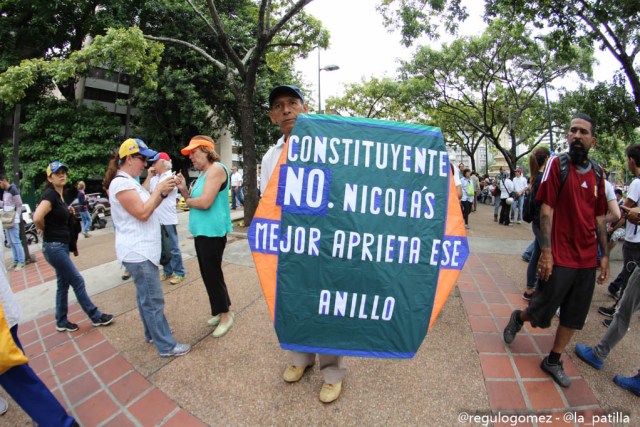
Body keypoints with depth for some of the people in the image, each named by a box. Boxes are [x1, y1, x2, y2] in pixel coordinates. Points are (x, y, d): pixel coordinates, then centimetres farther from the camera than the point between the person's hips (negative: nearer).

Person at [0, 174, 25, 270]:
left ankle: (21, 262, -4)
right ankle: (16, 261, 16)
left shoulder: (13, 190, -11)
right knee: (10, 242, 10)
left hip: (13, 221, -9)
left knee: (16, 242, -7)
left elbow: (19, 205, -13)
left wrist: (15, 219, -15)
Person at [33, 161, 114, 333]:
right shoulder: (50, 195, -16)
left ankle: (61, 322, 26)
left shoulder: (60, 196, 13)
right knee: (77, 281, -3)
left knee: (63, 284, 15)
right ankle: (96, 317, 7)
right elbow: (37, 218, -28)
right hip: (54, 246, -9)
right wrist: (45, 230, -11)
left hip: (62, 246, 9)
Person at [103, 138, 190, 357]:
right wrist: (158, 190, -13)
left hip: (143, 250, 11)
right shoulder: (121, 183, -17)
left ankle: (152, 334, 34)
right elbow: (142, 213, -22)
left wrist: (162, 193, 2)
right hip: (138, 252, -11)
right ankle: (166, 346, 4)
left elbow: (148, 207, 18)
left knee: (146, 297, 20)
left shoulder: (129, 182, 15)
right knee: (153, 300, -4)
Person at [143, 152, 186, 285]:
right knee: (161, 249, 15)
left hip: (168, 220, -7)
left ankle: (179, 273, 12)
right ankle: (167, 271, 28)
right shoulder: (154, 178, 12)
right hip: (155, 220, 7)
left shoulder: (171, 177, -9)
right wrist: (149, 176, 2)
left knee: (172, 248, 1)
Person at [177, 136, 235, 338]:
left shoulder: (216, 169, -15)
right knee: (209, 274, 17)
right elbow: (194, 202, 16)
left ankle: (226, 314, 17)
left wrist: (188, 200, -5)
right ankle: (220, 310, 31)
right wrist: (184, 190, 0)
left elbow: (205, 202, -24)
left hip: (212, 232, -10)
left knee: (213, 275, 1)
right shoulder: (203, 173, 15)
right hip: (201, 231, 10)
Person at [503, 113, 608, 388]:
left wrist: (605, 255, 11)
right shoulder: (557, 164, -7)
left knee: (573, 317, 13)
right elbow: (546, 209, -12)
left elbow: (600, 218, 13)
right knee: (542, 311, 5)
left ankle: (553, 361, 30)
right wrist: (546, 252, -17)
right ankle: (518, 318, 38)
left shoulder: (597, 173, 9)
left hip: (588, 260, 6)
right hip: (560, 258, -5)